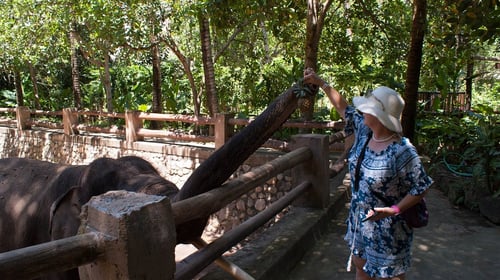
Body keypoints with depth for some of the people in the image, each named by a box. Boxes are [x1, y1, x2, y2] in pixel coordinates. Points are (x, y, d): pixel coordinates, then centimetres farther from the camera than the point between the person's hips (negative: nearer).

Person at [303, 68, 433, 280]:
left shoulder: (402, 151, -28)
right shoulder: (364, 131, -8)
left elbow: (421, 188, -19)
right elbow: (343, 108, 7)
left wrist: (393, 210, -28)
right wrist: (322, 83, 8)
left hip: (386, 227, -7)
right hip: (359, 218, 7)